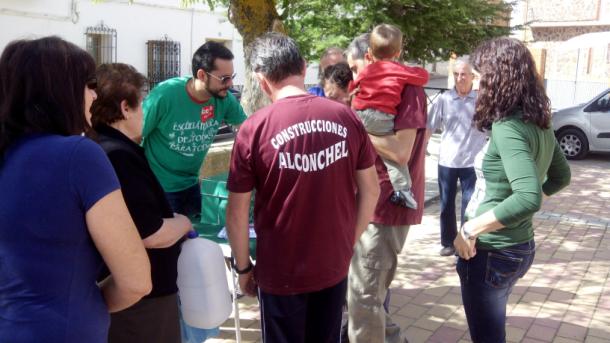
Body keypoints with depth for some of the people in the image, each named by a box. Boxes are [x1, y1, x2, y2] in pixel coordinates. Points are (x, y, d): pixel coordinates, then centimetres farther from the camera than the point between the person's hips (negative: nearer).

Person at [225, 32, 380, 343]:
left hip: (280, 272, -3)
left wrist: (243, 267, 3)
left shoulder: (254, 129, -16)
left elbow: (237, 212, -11)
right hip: (335, 265, 3)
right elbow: (370, 190, 1)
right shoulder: (346, 117, -8)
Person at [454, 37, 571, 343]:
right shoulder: (539, 124, 4)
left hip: (490, 252, -8)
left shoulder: (507, 128, -23)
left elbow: (528, 198, -34)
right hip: (520, 247, 8)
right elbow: (561, 176, 19)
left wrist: (470, 229, -25)